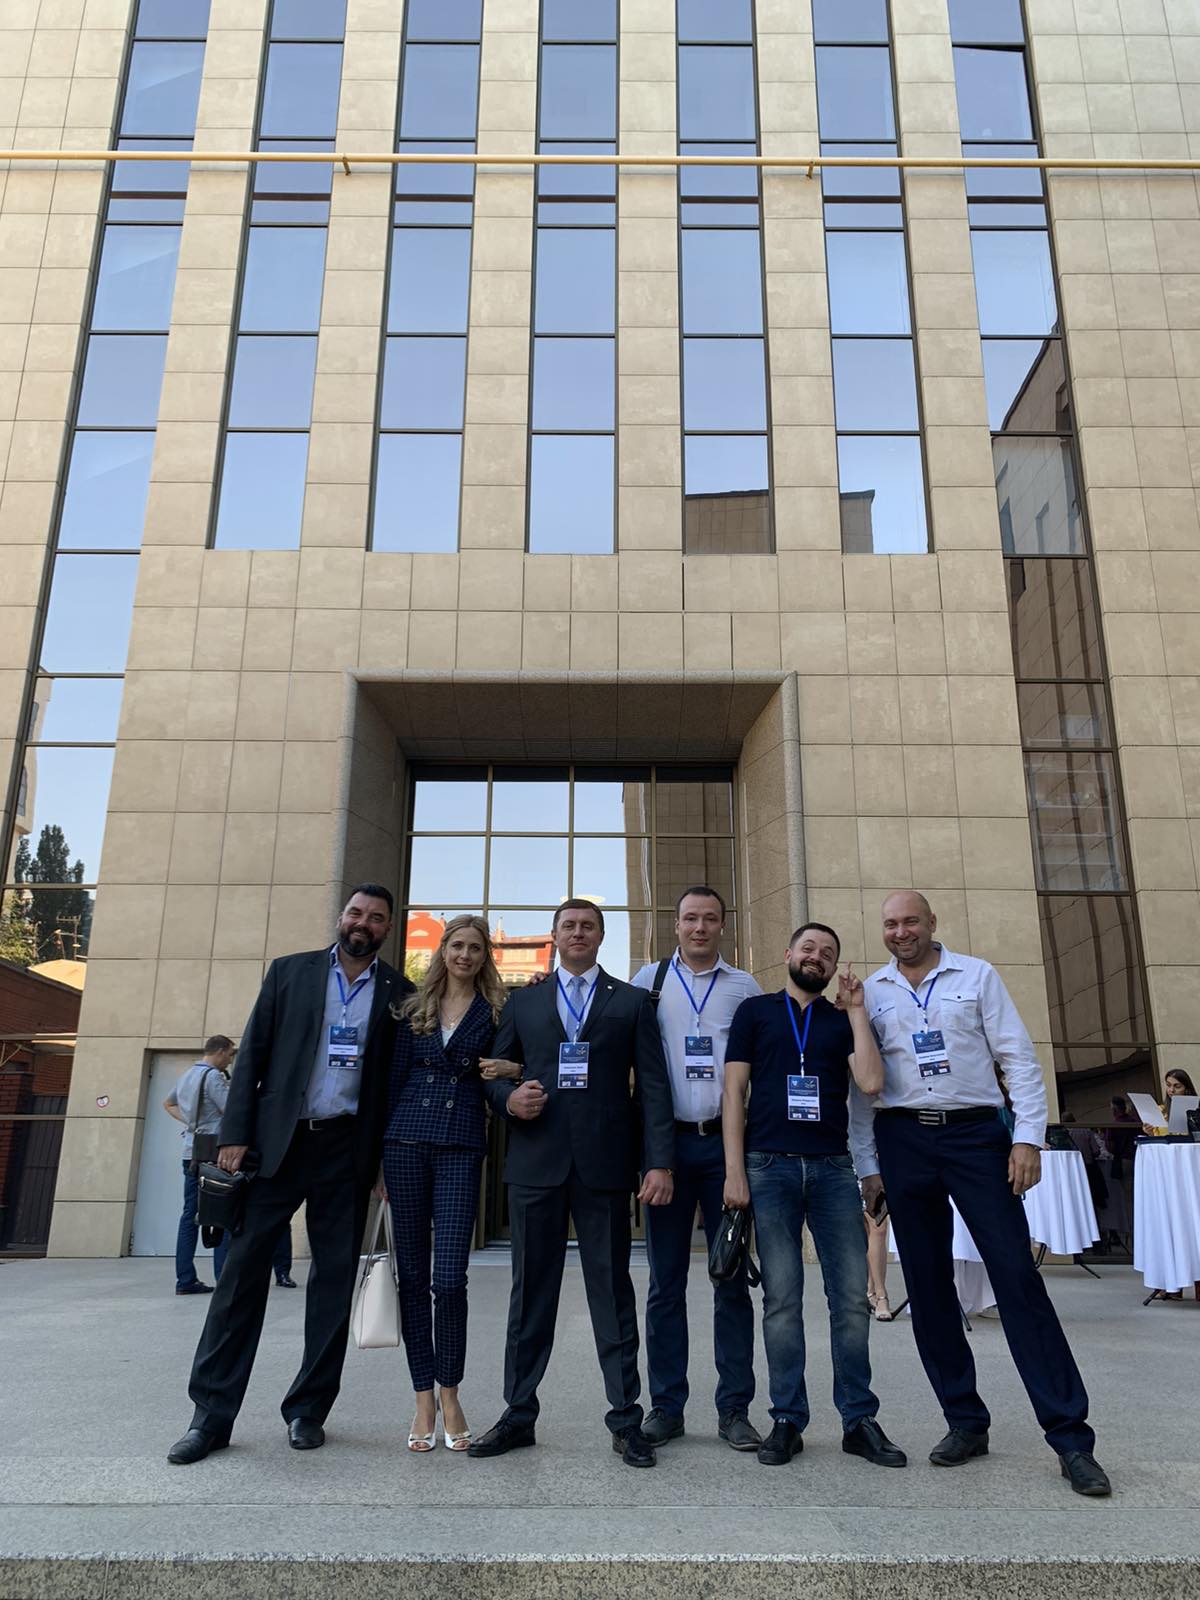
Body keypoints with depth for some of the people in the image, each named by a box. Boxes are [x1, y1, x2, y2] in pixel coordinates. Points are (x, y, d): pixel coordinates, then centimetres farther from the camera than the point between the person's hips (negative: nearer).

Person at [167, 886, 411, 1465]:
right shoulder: (289, 971, 6)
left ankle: (308, 1410, 19)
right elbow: (252, 1054, 4)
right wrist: (234, 1135, -4)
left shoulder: (399, 994, 5)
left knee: (335, 1279, 6)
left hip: (347, 1150, 1)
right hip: (277, 1140, 0)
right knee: (242, 1269, 0)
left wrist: (389, 1162, 0)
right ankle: (211, 1413, 11)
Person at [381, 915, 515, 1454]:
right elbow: (394, 1080, 11)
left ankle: (449, 1394, 13)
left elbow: (506, 1075, 14)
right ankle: (424, 1399, 16)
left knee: (449, 1277, -7)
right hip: (407, 1141, 2)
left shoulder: (496, 1012, 6)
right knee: (412, 1274, 5)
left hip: (461, 1147, -2)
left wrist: (511, 1074, -8)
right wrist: (379, 1155, 7)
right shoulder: (414, 1010, 11)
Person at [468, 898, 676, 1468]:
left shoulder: (632, 1003, 9)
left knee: (612, 1290, 4)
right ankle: (519, 1415, 21)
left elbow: (652, 1085, 2)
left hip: (603, 1164, -1)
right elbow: (493, 1074, 16)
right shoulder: (523, 1002, 14)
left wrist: (660, 1161, -7)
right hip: (535, 1163, 2)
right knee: (530, 1291, 9)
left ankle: (625, 1419, 15)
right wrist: (508, 1097, -7)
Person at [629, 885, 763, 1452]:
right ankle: (666, 1406, 17)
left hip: (727, 1142, 1)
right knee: (666, 1281, 6)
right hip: (668, 1142, 0)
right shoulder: (648, 981, 6)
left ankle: (735, 1409, 16)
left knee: (732, 1278, 6)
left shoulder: (744, 987, 8)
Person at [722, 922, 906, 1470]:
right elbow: (734, 1091, 4)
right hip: (771, 1166, -2)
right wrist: (734, 1168, -5)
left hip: (833, 1168, 2)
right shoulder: (755, 1011, 10)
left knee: (851, 1296, 1)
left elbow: (870, 1082, -2)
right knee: (781, 1298, 1)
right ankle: (787, 1420, 10)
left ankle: (859, 1419, 12)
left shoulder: (843, 1020, 14)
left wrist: (855, 1011, -1)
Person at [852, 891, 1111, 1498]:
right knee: (927, 1286, 6)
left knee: (1017, 1277, -5)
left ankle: (1070, 1436, 2)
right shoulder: (870, 993, 7)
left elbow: (1018, 1057, 1)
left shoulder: (976, 975, 4)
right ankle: (965, 1422, 20)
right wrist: (868, 1167, 4)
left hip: (976, 1133, -2)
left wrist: (1028, 1137, -8)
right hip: (903, 1140, 2)